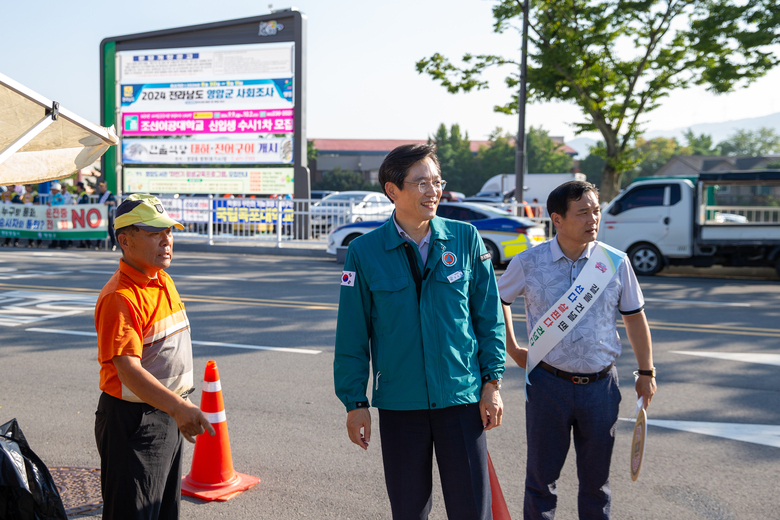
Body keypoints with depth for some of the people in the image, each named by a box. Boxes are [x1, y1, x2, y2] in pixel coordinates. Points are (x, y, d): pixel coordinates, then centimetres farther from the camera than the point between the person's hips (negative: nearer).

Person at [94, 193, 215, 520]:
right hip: (133, 422, -9)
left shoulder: (164, 281, 8)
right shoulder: (120, 297, -22)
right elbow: (128, 371, -31)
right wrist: (178, 407, -41)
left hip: (168, 414, 9)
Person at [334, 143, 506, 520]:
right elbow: (352, 334, 0)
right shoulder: (364, 252, -4)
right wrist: (355, 403, 0)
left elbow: (489, 315, 5)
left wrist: (492, 382, 1)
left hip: (461, 397, 0)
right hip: (398, 404, 0)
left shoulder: (465, 239, 0)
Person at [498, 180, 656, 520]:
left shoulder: (616, 263, -2)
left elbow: (634, 317, 8)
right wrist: (512, 349, 9)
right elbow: (498, 301, 11)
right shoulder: (529, 263, -5)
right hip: (548, 383, -1)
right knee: (541, 476, 9)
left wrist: (646, 372, 11)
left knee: (596, 478, 14)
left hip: (601, 386, 1)